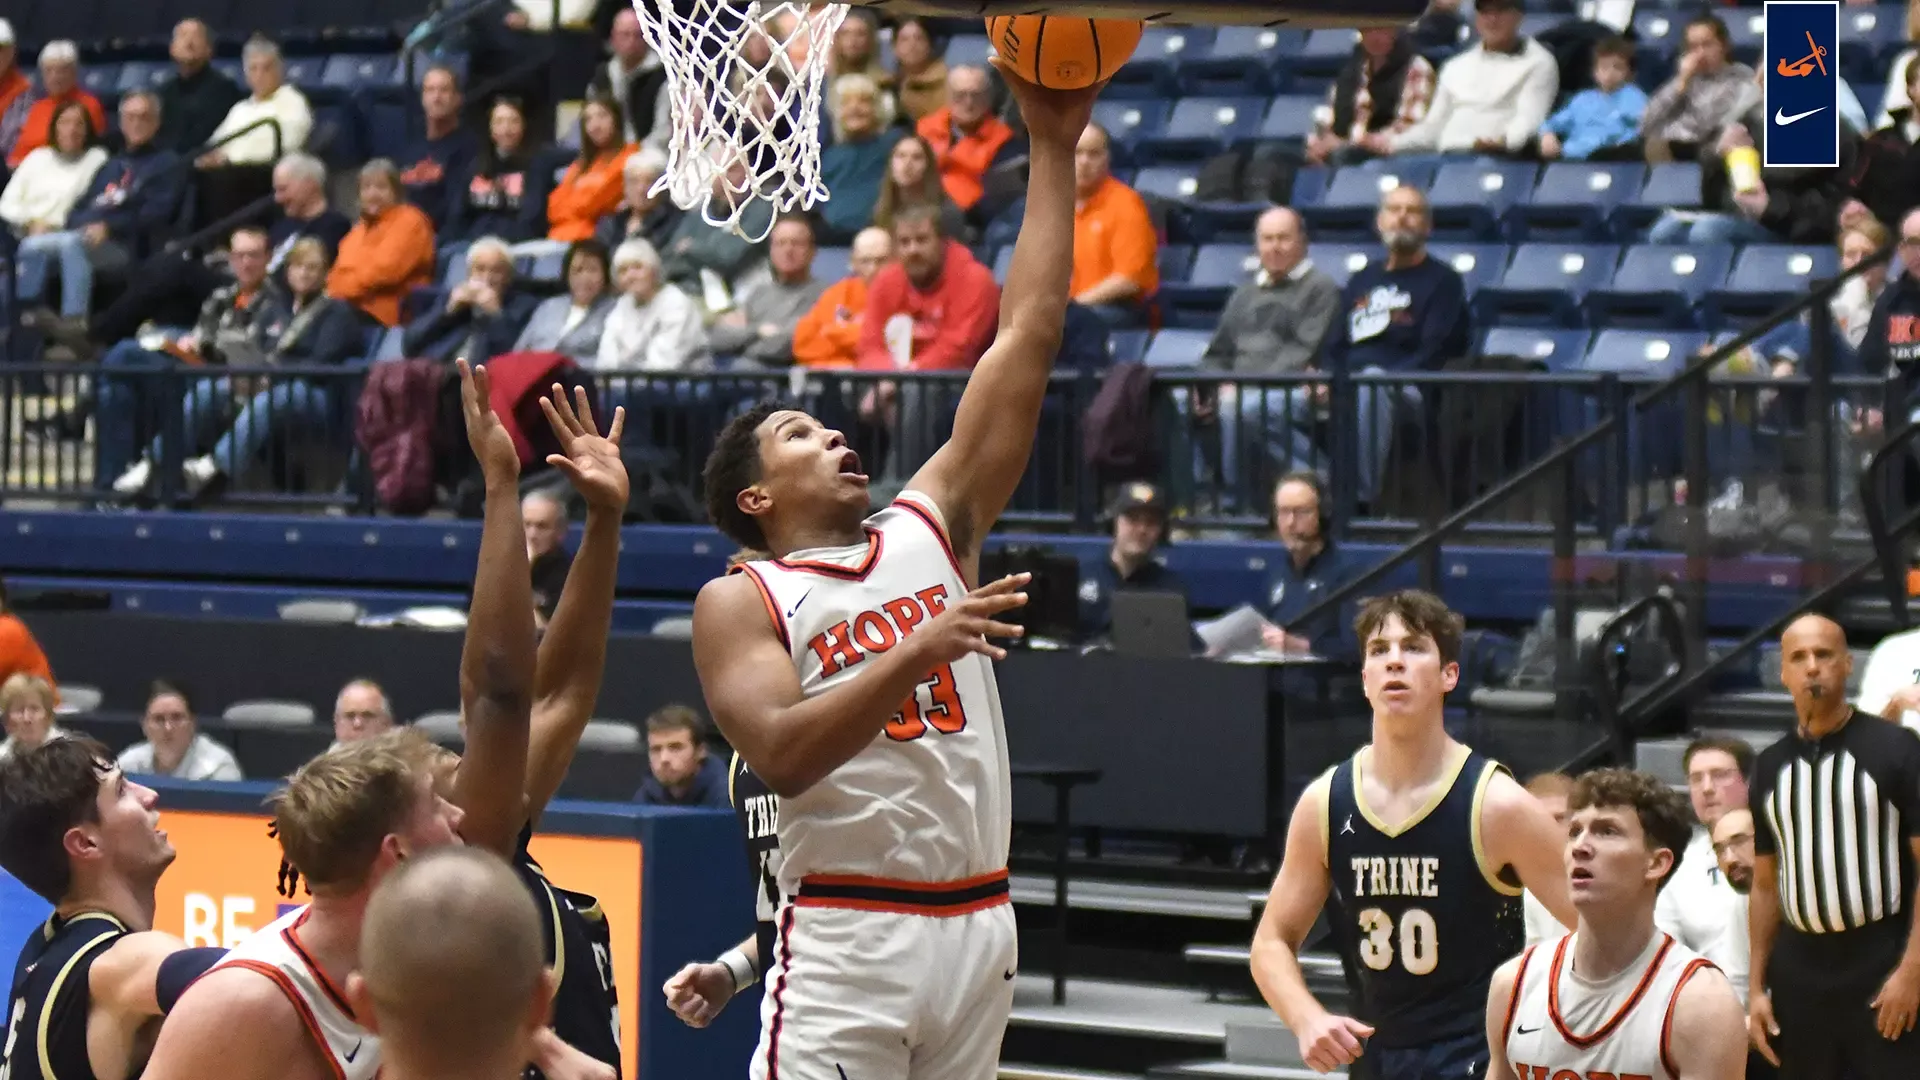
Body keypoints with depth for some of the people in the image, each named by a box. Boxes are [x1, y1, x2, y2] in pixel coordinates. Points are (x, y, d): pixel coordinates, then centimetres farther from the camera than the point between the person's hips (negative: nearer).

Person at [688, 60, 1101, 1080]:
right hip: (845, 942, -5)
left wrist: (1052, 152, 8)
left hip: (976, 925, 5)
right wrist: (916, 655, -23)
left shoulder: (930, 526, 14)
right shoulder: (740, 601, 2)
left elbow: (1027, 337, 11)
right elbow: (780, 753, -15)